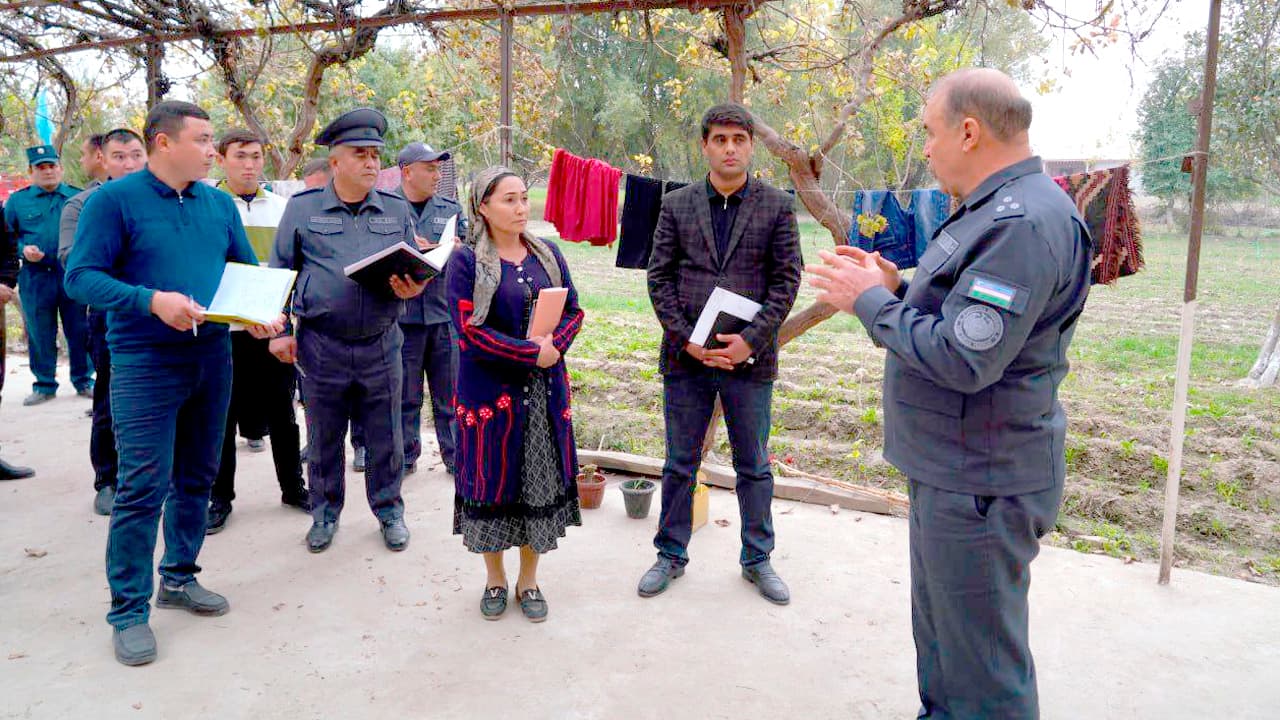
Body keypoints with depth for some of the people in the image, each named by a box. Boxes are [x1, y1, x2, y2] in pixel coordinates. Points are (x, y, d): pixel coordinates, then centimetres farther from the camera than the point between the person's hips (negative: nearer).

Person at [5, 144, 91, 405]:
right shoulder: (17, 201, 8)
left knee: (79, 331, 4)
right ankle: (44, 385, 17)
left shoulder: (78, 197, 6)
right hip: (35, 278, 1)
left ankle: (83, 381, 16)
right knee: (40, 334, 7)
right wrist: (23, 250, -8)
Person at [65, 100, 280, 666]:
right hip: (145, 363, -6)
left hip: (213, 359, 6)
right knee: (144, 486, -7)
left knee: (197, 477, 14)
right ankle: (129, 610, 6)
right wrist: (152, 301, -26)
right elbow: (81, 277, -11)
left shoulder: (219, 204, 9)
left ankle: (178, 577, 30)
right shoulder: (114, 200, -7)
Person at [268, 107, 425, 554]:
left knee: (386, 436, 8)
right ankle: (326, 512, 29)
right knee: (324, 437, 11)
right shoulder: (302, 208, 3)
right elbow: (280, 274, 5)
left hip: (380, 345, 1)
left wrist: (413, 287, -11)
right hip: (321, 345, -1)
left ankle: (389, 510, 25)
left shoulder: (397, 211, 8)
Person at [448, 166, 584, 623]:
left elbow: (573, 311, 7)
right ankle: (495, 579, 27)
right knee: (493, 479, 6)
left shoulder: (547, 254, 8)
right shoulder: (465, 261, -6)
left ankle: (529, 580, 26)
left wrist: (553, 346, -13)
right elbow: (469, 331, -14)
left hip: (545, 389, 4)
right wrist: (532, 353, -17)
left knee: (541, 481, 8)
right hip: (489, 390, -4)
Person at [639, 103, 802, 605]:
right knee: (680, 464, 12)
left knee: (754, 467, 11)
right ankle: (671, 555, 29)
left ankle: (757, 559, 28)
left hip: (750, 358, -1)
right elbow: (658, 277, 2)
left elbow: (786, 280, -2)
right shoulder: (677, 205, 5)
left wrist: (750, 340, -12)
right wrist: (686, 338, -9)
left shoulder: (777, 206, 2)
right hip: (685, 357, 1)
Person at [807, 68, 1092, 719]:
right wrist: (896, 288, 5)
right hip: (950, 469, 11)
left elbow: (963, 359, -29)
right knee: (940, 634, 26)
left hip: (980, 485, -11)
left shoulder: (1024, 222, -23)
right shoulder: (997, 210, 12)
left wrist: (871, 302, -17)